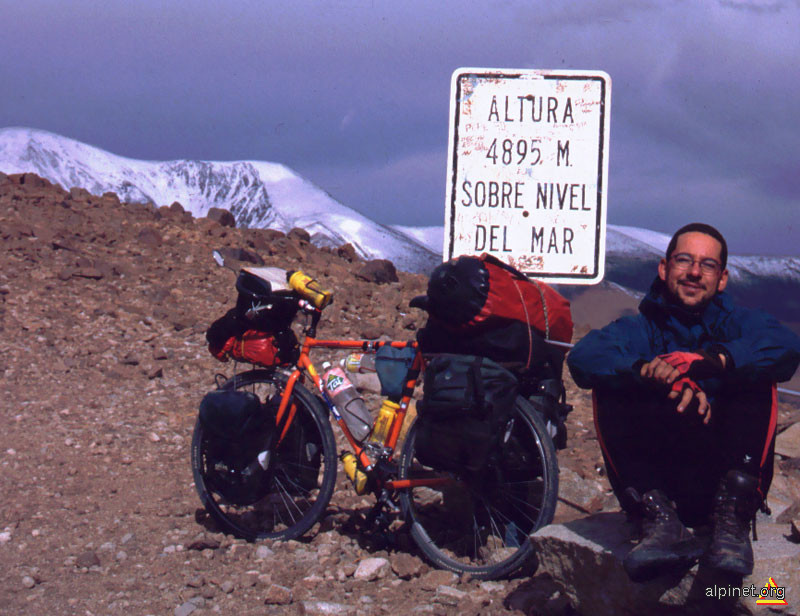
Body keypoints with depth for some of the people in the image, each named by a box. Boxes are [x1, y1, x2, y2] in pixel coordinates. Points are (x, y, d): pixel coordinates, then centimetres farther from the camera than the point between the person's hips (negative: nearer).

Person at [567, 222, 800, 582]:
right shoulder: (638, 330, 13)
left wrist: (707, 361, -30)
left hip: (722, 480, 0)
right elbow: (582, 357, -11)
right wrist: (648, 372, -29)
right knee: (609, 392, -16)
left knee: (756, 383, -16)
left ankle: (732, 520, -28)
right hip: (656, 485, 1)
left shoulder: (738, 324, 13)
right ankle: (659, 520, -30)